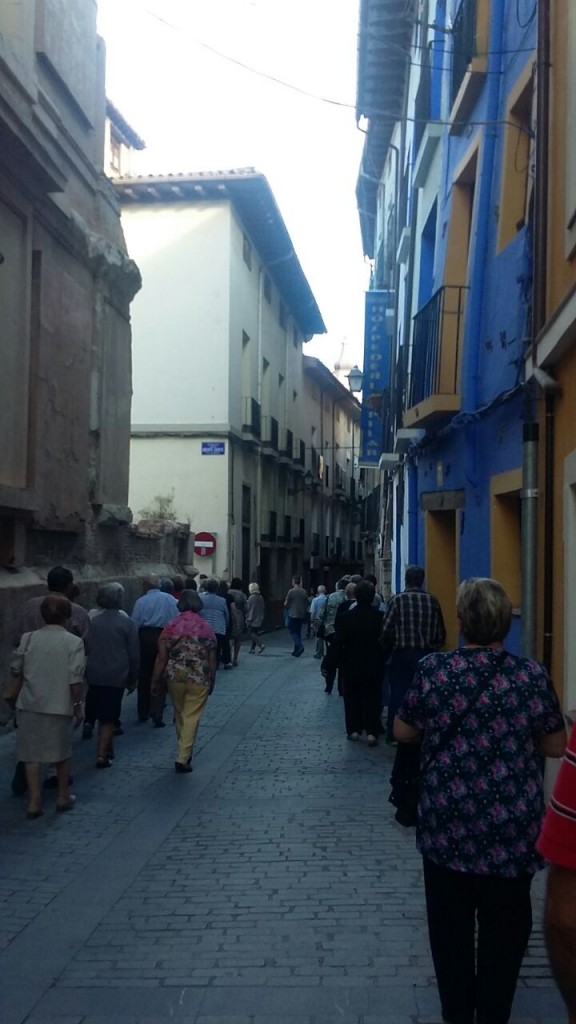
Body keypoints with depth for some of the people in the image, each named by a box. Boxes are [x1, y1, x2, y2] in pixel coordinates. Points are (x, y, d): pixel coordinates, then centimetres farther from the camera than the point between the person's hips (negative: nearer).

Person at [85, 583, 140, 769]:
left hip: (94, 675, 4)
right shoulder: (126, 623, -7)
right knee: (109, 717, 2)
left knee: (101, 715, 18)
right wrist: (133, 679, 5)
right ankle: (103, 754, -4)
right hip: (116, 677, -3)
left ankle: (107, 748, 30)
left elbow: (86, 649, 6)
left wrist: (87, 672, 15)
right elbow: (134, 654, -5)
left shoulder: (93, 621, 1)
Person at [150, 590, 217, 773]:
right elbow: (212, 660, 2)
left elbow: (162, 657, -4)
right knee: (192, 717, 2)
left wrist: (155, 681, 4)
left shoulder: (171, 627, -2)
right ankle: (183, 759, -2)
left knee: (180, 715, 19)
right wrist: (211, 682, 13)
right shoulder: (207, 629, 1)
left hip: (175, 677, 1)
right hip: (199, 679, -1)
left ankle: (184, 752, 34)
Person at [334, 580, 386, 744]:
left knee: (352, 697, 13)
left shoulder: (345, 617, -11)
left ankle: (354, 729, 16)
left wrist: (341, 663, 2)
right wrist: (382, 659, 10)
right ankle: (372, 732, 2)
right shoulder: (380, 617, -10)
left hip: (351, 665, 0)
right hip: (374, 665, 0)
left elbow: (339, 643, -9)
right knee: (372, 698, 7)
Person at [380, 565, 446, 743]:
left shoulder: (397, 600, -7)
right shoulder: (432, 601, -1)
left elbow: (386, 631, -8)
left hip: (402, 655, -2)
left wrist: (387, 650, 10)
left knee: (398, 695, 6)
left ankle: (394, 734, 11)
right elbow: (441, 632, 1)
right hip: (426, 655, 2)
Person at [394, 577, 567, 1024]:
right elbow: (556, 746, 0)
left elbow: (403, 731, 2)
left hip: (447, 823, 1)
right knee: (504, 926, 16)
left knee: (450, 922, 19)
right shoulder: (532, 676, -10)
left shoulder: (432, 670, -10)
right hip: (512, 830, 0)